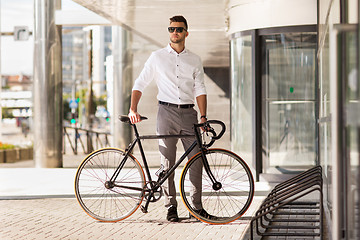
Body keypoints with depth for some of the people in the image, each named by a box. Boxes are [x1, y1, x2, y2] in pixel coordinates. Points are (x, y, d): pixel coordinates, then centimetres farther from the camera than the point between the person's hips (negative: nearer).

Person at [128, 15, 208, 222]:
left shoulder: (195, 60, 11)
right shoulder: (157, 57, 8)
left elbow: (200, 90, 8)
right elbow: (140, 84, 7)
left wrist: (203, 116, -5)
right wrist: (133, 109, -8)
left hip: (189, 113, 1)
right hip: (167, 112, -1)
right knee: (168, 162, -2)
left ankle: (197, 205, 8)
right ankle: (171, 207, 5)